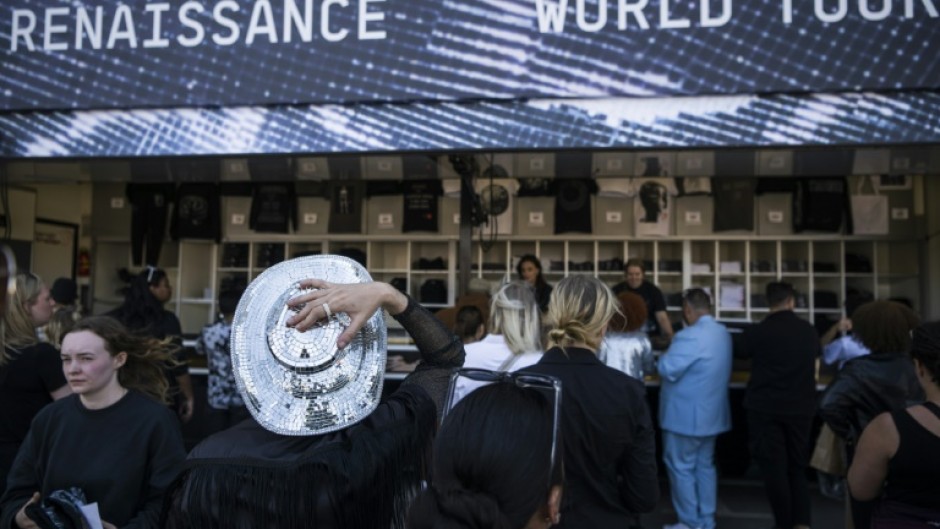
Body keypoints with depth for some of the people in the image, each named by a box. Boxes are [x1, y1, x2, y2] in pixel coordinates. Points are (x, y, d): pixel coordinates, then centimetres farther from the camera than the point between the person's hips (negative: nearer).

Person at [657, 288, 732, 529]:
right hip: (711, 413, 9)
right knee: (705, 466, 16)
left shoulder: (690, 336, -24)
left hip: (686, 416, -9)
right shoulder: (723, 333, 7)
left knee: (681, 468, 3)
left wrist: (667, 354, -4)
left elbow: (667, 370, -24)